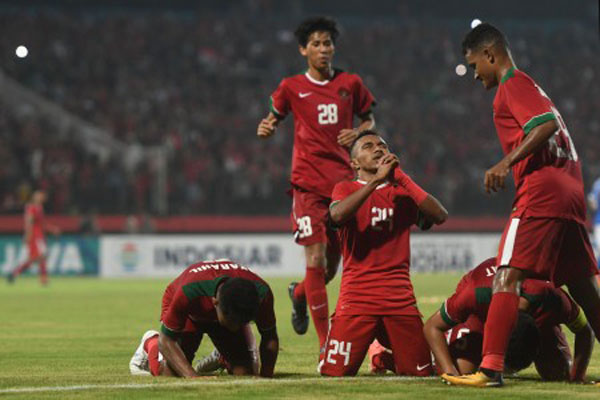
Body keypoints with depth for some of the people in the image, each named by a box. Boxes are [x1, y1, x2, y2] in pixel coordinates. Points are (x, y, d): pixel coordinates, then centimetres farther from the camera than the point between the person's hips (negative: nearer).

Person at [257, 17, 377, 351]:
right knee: (316, 259, -12)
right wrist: (267, 128, -8)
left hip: (344, 181, 3)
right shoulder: (292, 88, 3)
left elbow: (369, 119, 20)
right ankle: (326, 344, -8)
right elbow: (275, 118, 15)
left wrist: (358, 132, -2)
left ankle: (299, 294, 42)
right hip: (309, 182, -3)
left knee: (333, 264, 7)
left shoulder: (350, 84, 8)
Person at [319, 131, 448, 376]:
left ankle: (385, 353, 29)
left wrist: (401, 179, -5)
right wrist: (376, 180, -17)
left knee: (421, 373, 0)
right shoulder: (346, 189, 9)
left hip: (400, 297, 3)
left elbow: (440, 216, -1)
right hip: (357, 296, -3)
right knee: (334, 372, -14)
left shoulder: (402, 192, 17)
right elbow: (338, 215, -16)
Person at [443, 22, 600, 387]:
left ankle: (491, 368, -22)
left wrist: (507, 163, -21)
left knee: (507, 275, -14)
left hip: (541, 193, -10)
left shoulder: (513, 84, -3)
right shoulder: (529, 86, 26)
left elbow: (547, 125, -18)